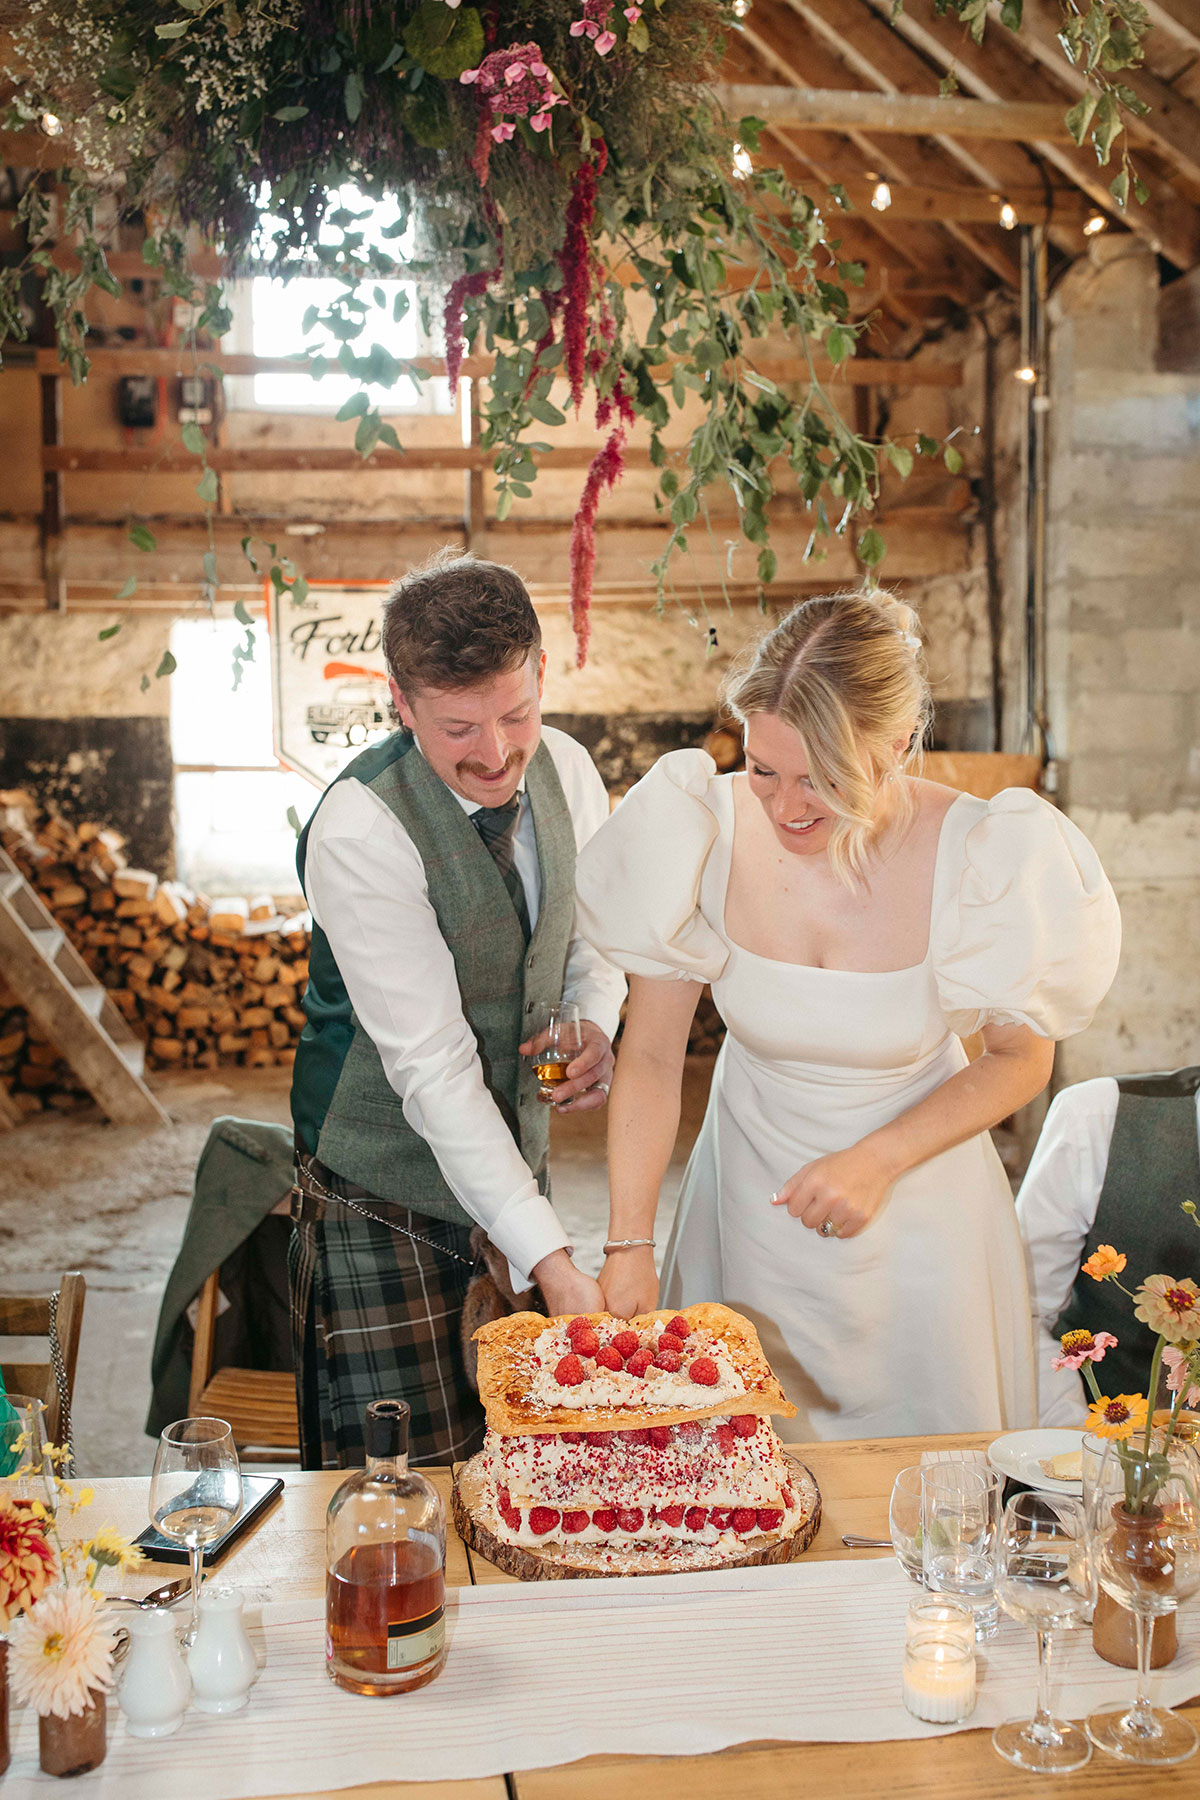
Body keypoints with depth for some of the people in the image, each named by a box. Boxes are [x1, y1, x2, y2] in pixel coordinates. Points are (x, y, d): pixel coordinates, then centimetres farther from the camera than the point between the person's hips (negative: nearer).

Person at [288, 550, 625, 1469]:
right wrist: (550, 1260, -31)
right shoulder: (358, 828, -24)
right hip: (385, 1193, -5)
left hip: (516, 1156, 6)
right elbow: (432, 1068, -27)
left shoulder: (565, 767, -5)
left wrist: (596, 1023, -10)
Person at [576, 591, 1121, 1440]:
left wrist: (881, 1160, -19)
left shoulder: (976, 855, -23)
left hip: (917, 1214, -1)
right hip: (751, 1202, 1)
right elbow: (650, 1059, -12)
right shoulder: (708, 832, -21)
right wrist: (629, 1249, -16)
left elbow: (1021, 1058, -7)